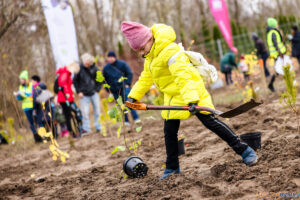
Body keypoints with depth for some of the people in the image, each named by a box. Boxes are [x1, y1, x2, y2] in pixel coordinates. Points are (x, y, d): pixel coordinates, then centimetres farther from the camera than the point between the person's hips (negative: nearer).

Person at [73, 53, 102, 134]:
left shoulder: (95, 69, -6)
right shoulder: (80, 68, -7)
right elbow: (75, 81, 3)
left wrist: (97, 89, -2)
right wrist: (79, 91, -3)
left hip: (94, 93, 1)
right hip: (84, 95, -1)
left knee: (97, 111, 7)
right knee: (85, 112, -4)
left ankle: (98, 127, 18)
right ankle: (86, 128, 6)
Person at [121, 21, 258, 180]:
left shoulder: (169, 51, -25)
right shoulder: (150, 57, 7)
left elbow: (182, 75, -35)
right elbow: (145, 78, 21)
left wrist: (191, 99, -45)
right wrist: (134, 96, 15)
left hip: (190, 89, -9)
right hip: (172, 96, 9)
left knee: (210, 121, -11)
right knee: (169, 131, 9)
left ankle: (244, 150, -4)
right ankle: (172, 167, 23)